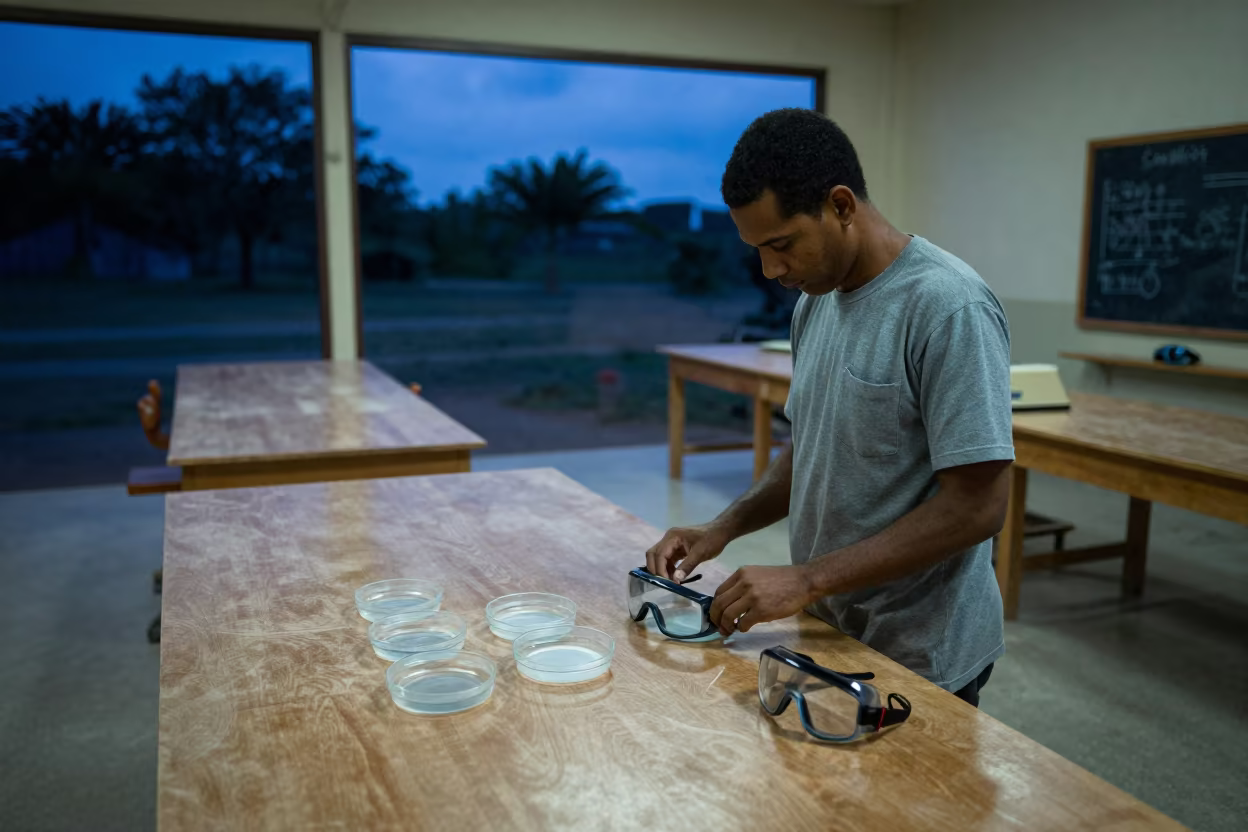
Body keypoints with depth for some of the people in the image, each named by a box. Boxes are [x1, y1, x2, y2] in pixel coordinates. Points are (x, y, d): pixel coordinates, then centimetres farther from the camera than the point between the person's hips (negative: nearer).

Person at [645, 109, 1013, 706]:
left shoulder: (948, 308, -22)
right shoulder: (816, 301, 4)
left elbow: (976, 506, -24)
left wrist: (808, 580, -24)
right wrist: (725, 528, -2)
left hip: (919, 659, -7)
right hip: (830, 634, 8)